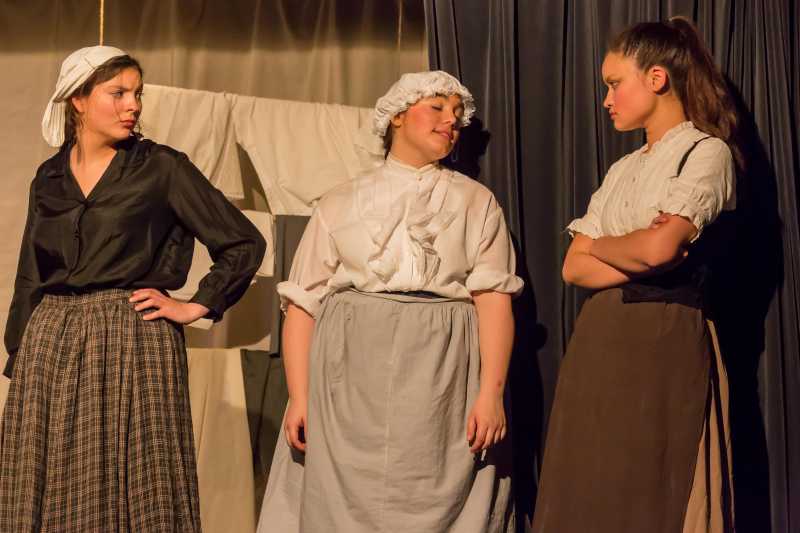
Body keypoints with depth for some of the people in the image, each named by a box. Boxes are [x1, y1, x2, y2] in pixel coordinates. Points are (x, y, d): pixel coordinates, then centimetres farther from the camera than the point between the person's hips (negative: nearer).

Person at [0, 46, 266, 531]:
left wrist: (197, 307, -3)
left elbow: (244, 243, 0)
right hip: (49, 345, 4)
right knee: (50, 494, 5)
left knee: (131, 491, -4)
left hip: (134, 344, -4)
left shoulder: (162, 168, -1)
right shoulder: (50, 177, 12)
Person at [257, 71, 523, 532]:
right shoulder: (341, 204, 13)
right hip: (349, 383, 1)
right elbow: (302, 304, 7)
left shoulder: (475, 202, 12)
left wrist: (492, 392, -12)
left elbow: (494, 300, 1)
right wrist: (299, 396, -5)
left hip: (440, 385, 0)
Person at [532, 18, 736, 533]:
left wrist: (600, 245, 1)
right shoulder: (623, 170, 18)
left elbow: (658, 247, -19)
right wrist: (639, 262, -8)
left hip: (664, 341, -7)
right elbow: (575, 268, 10)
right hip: (599, 339, 7)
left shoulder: (706, 153, -4)